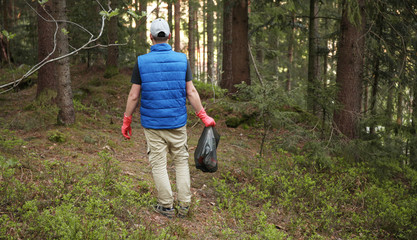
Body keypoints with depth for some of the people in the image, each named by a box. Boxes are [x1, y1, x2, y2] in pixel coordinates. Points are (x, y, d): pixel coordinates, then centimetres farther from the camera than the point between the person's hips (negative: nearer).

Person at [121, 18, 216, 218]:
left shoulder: (141, 62, -5)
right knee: (181, 161, 13)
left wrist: (126, 121, 5)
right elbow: (191, 92, -3)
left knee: (159, 164, 7)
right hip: (177, 122, 2)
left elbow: (134, 96, -5)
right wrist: (204, 117, 5)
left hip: (152, 123, -1)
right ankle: (184, 205, 13)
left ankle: (166, 206, 14)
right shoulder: (181, 59, -2)